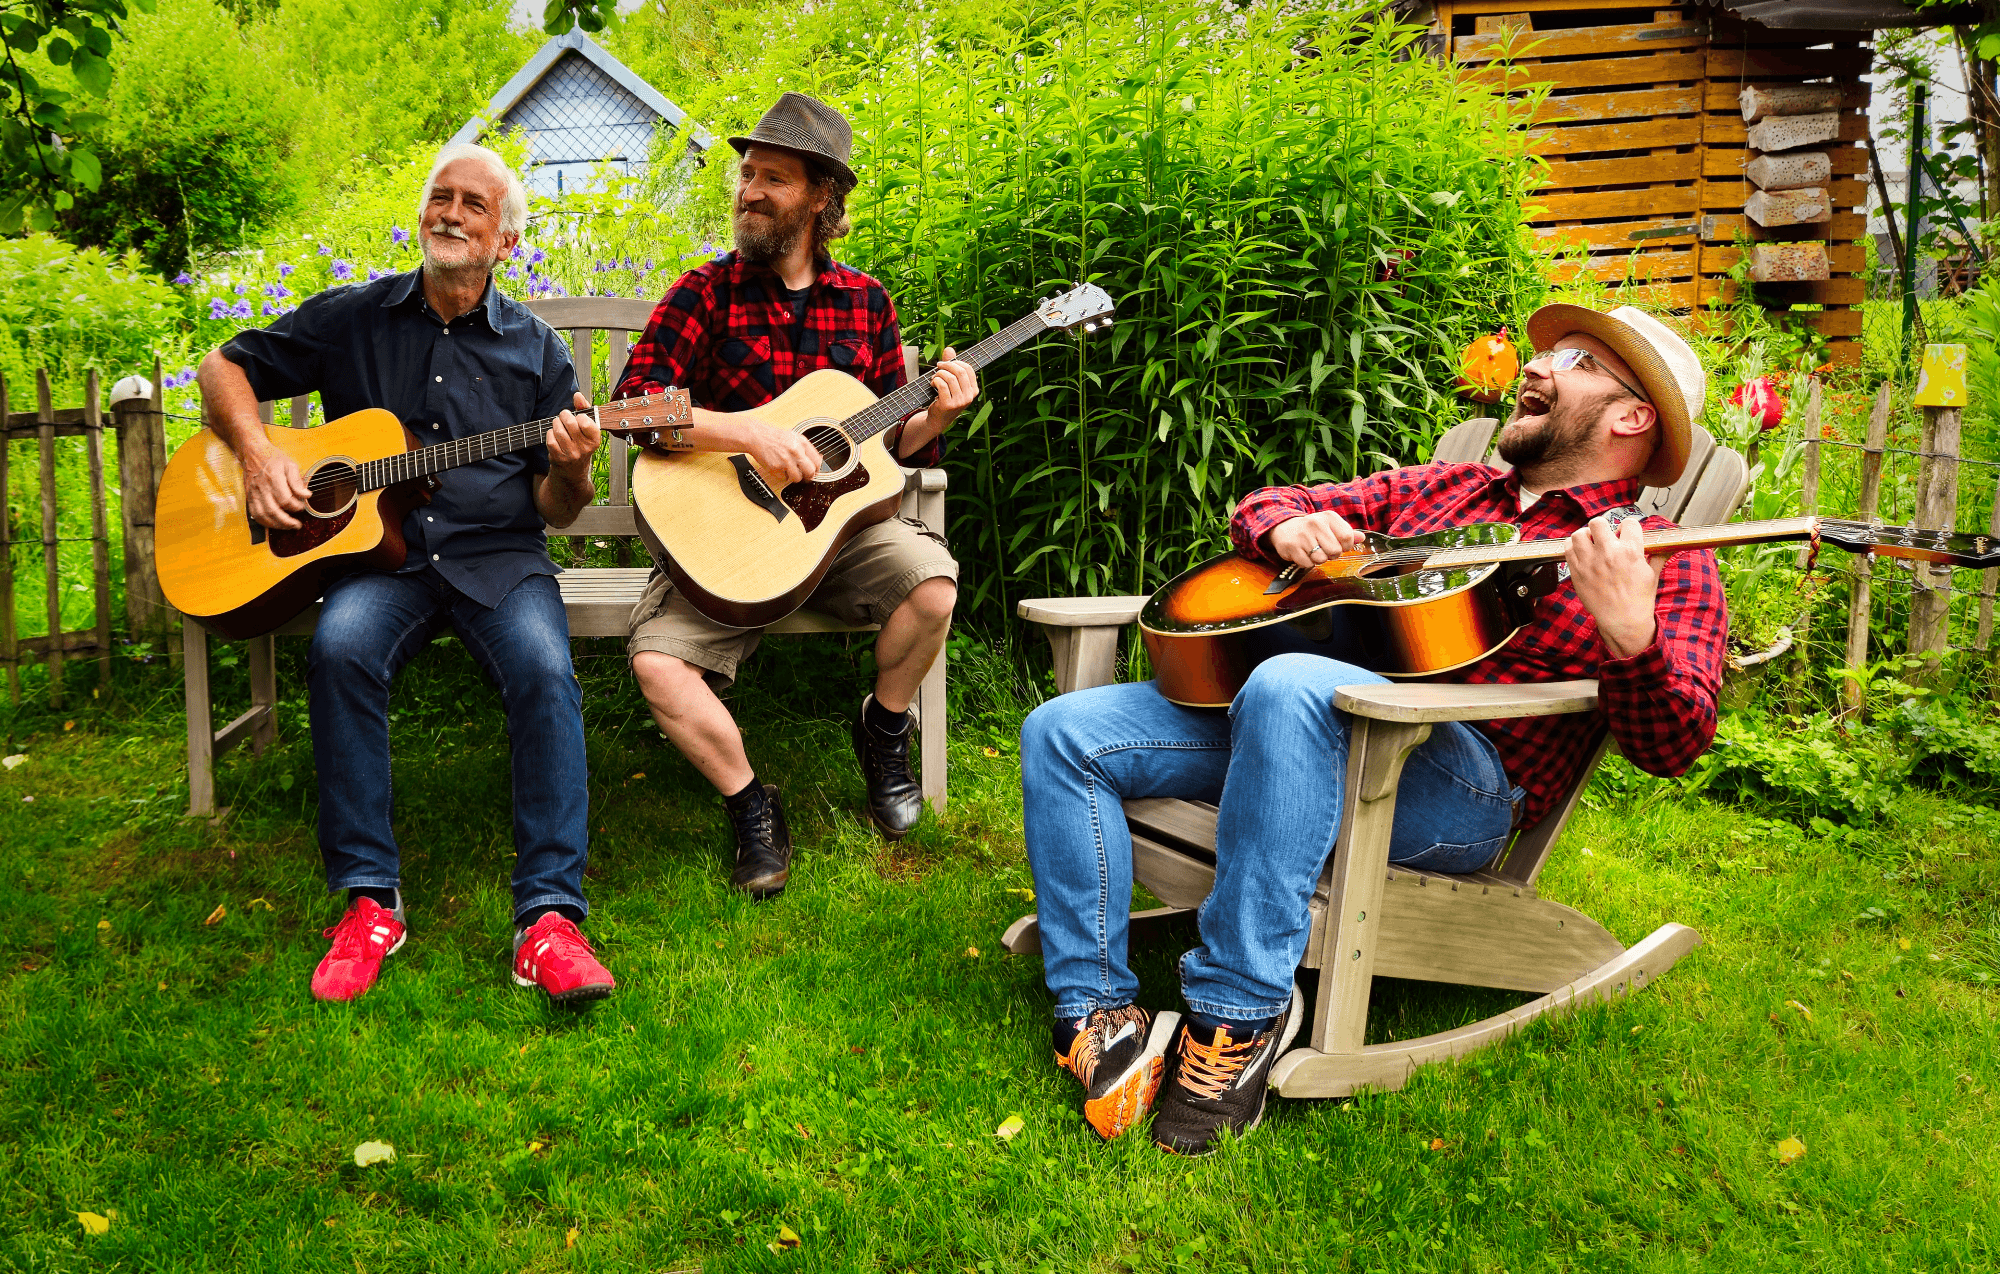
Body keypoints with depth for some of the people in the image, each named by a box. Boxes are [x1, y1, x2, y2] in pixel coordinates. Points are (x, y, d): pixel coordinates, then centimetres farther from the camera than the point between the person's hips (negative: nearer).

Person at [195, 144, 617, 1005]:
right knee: (342, 647, -32)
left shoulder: (534, 350, 9)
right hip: (379, 551, 1)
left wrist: (572, 471, -17)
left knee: (545, 669, -31)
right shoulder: (353, 318, 11)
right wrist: (258, 454, -2)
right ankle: (368, 899, -22)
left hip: (498, 556, 0)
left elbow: (554, 511, 7)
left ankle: (549, 916, -30)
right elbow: (225, 368, 17)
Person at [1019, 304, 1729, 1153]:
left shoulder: (1664, 562, 8)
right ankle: (1097, 1012, -11)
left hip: (1462, 781, -6)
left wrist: (1628, 635, -27)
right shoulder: (1441, 488, 25)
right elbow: (1259, 508, 27)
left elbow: (1671, 747, -6)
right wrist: (1290, 528, 2)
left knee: (1289, 687, -39)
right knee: (1062, 731, -9)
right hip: (1307, 709, 7)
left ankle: (1239, 1012, -28)